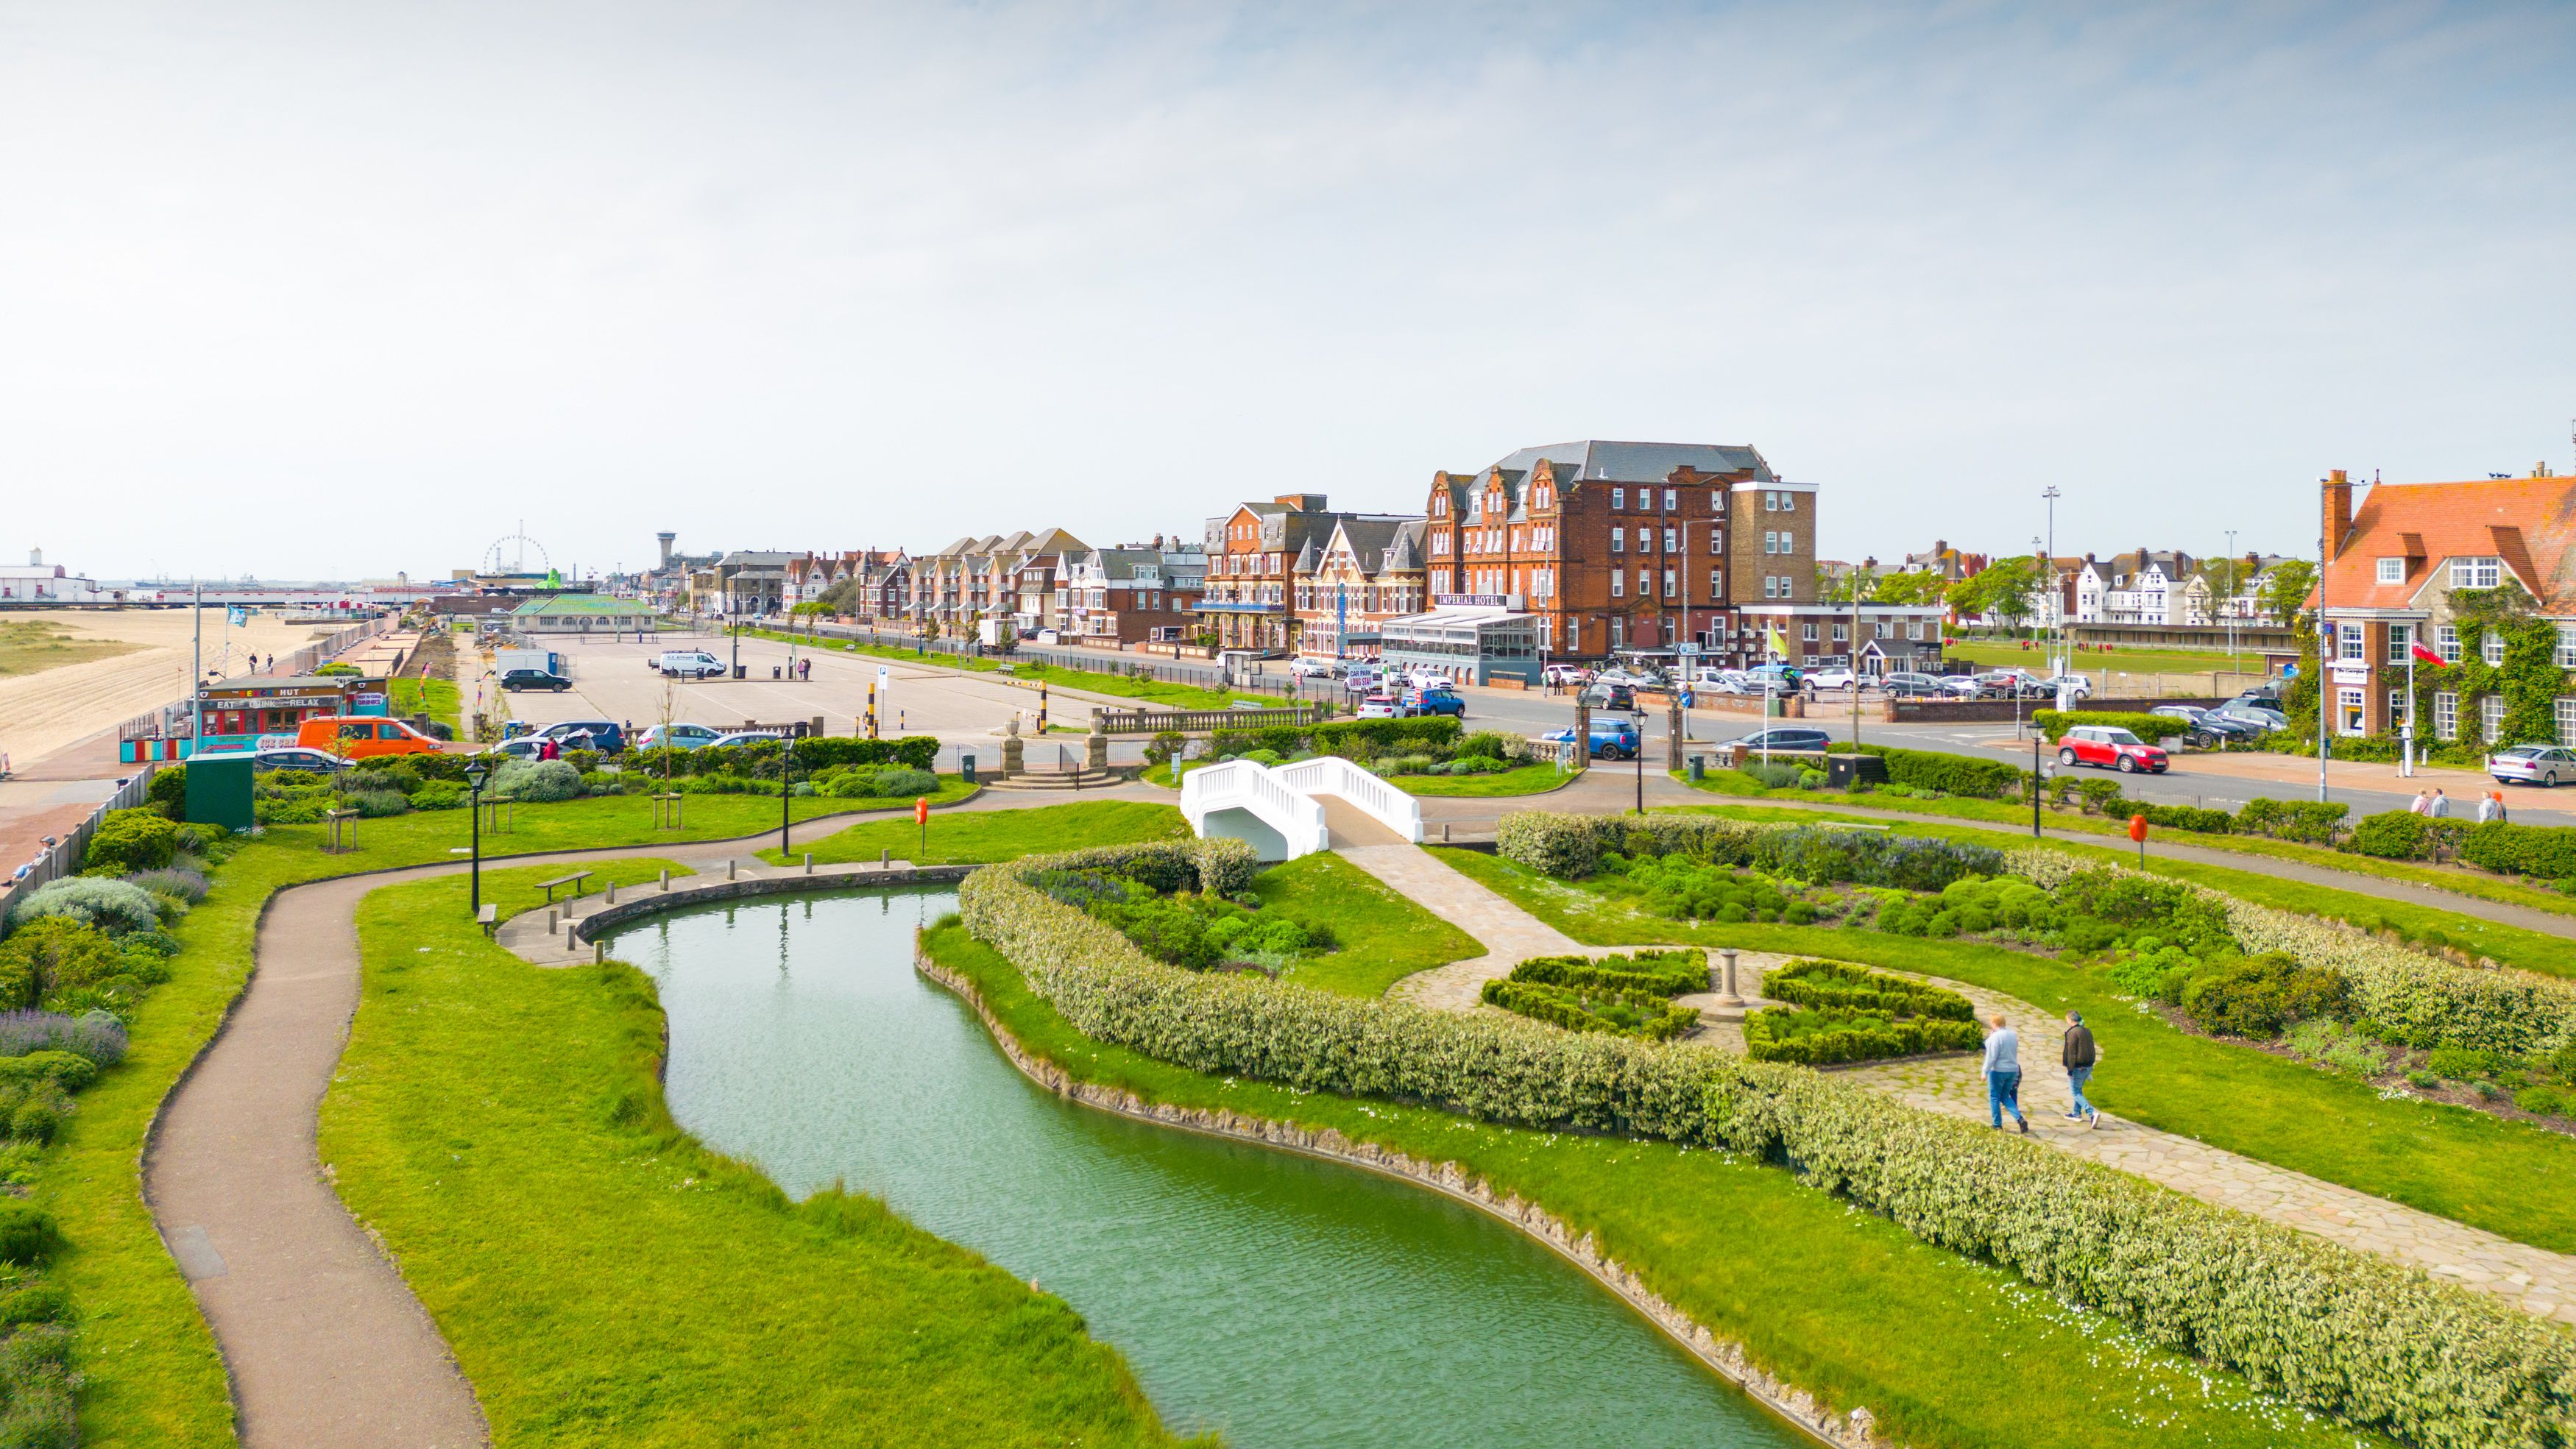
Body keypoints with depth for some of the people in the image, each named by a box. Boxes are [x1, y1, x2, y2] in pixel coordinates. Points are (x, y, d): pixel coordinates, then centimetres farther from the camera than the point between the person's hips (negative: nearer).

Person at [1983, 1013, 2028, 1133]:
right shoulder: (2013, 1035, 6)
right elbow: (2014, 1052, 16)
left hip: (1998, 1071, -7)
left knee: (1994, 1097, 7)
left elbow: (1991, 1057, -19)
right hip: (2013, 1070, 7)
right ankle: (2020, 1119, 1)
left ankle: (1997, 1125, 11)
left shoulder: (1996, 1037, -18)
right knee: (2005, 1097, 17)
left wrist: (1985, 1072, -14)